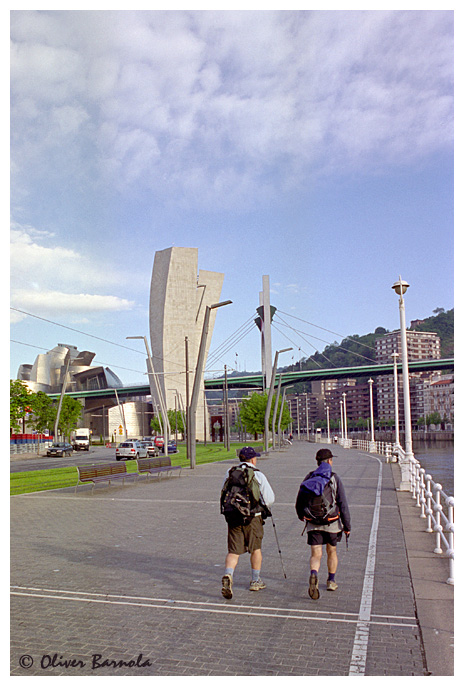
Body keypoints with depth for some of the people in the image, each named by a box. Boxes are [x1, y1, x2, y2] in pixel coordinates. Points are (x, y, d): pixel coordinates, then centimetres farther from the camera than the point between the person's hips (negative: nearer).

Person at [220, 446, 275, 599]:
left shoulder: (230, 473, 5)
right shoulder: (258, 475, -6)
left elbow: (223, 494, 12)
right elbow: (270, 498, -6)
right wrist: (262, 506, 14)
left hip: (232, 516, 3)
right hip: (253, 518, -2)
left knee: (233, 551, 6)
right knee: (256, 548, 16)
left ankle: (228, 575, -18)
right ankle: (256, 581, 28)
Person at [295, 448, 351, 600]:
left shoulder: (309, 477, 1)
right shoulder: (335, 478, -7)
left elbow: (299, 501, 6)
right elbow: (343, 504, -10)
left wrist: (301, 515, 26)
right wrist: (347, 525, -3)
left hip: (313, 523, 1)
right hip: (331, 523, -1)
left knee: (316, 555, 1)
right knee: (332, 551, 21)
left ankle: (314, 576, -26)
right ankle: (331, 581, 33)